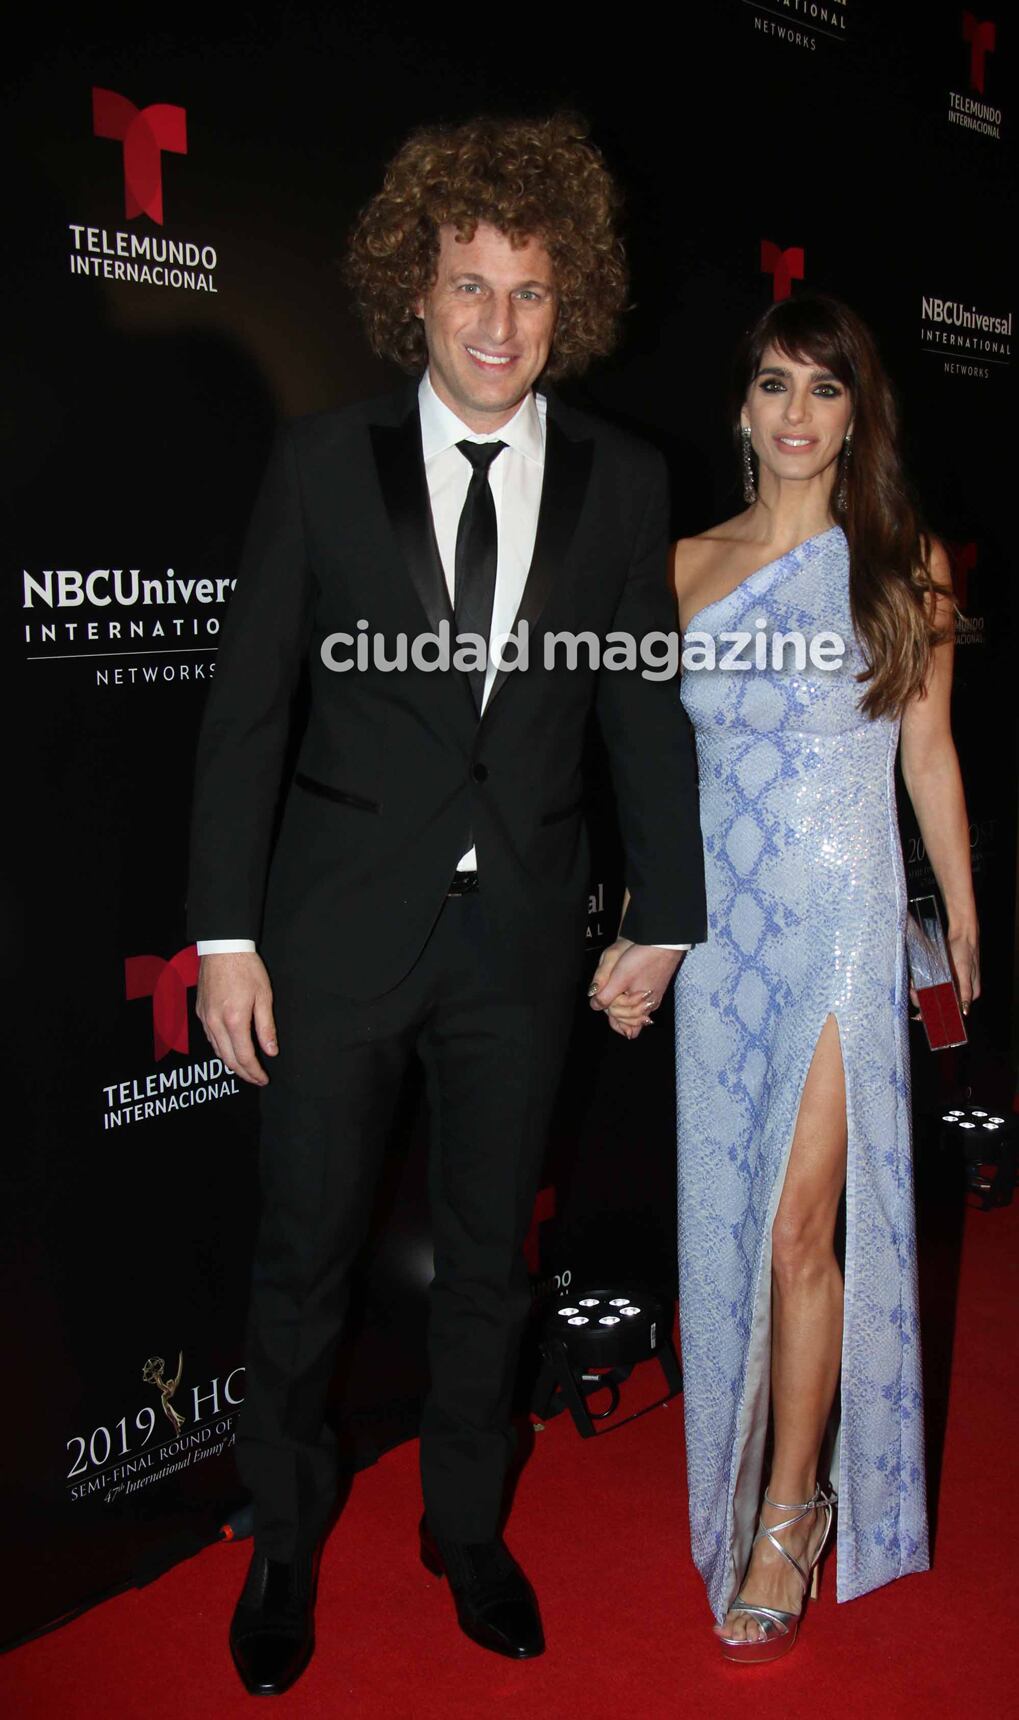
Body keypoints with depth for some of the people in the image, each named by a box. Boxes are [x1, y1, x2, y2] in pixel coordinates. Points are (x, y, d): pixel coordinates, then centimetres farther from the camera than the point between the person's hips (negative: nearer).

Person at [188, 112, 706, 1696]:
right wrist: (226, 935, -8)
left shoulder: (620, 481, 0)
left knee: (490, 1254, 16)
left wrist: (667, 912, 7)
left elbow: (647, 713, 5)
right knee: (306, 1253, 12)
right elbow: (248, 706, -4)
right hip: (341, 924, -1)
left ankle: (467, 1523, 39)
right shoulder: (323, 464, -4)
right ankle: (285, 1538, 36)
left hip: (523, 933, 2)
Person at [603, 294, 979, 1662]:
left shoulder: (904, 562, 1)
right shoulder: (692, 565, 7)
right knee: (727, 1213, 11)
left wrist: (966, 929, 8)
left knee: (799, 1222, -4)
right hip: (722, 922, 3)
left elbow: (929, 753, 5)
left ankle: (790, 1512, 14)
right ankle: (746, 1463, 33)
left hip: (844, 919, -3)